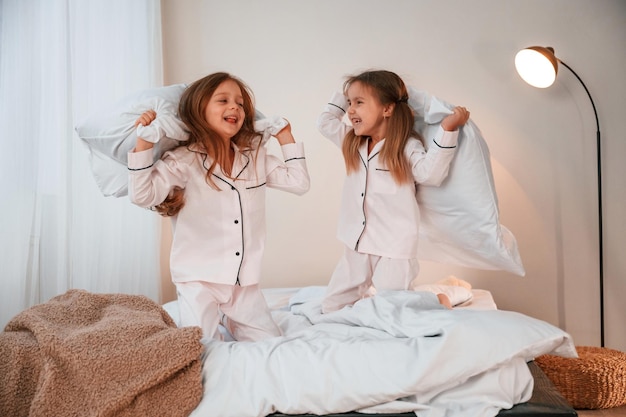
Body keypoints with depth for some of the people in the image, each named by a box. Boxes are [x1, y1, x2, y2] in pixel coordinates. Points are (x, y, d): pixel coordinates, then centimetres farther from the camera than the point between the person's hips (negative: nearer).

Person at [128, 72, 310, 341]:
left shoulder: (256, 157, 4)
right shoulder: (183, 160, -10)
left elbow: (299, 183, 6)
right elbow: (143, 195, -19)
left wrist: (286, 139, 6)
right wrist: (143, 143, -26)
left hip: (245, 281, 5)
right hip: (199, 279, -4)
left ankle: (227, 318, 35)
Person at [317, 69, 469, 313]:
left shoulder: (406, 146, -9)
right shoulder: (352, 143, 9)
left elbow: (430, 174, -23)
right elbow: (325, 122, 18)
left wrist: (447, 130, -26)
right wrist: (345, 95, 13)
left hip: (393, 251, -7)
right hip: (356, 248, 7)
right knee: (330, 308, 11)